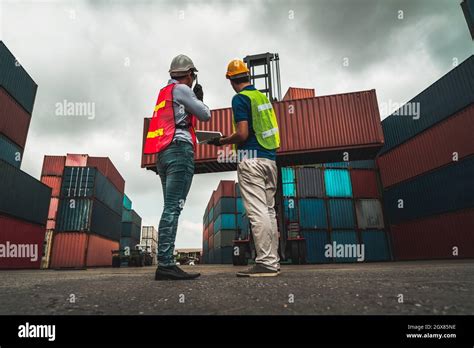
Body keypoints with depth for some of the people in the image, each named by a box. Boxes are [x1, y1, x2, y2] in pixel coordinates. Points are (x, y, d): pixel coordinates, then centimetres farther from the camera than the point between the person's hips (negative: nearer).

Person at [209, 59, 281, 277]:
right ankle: (273, 261, 14)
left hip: (251, 159, -8)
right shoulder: (263, 96, 19)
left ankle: (266, 263, -7)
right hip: (270, 158, 8)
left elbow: (242, 134, -14)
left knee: (257, 212, -9)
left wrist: (222, 141, 1)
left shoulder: (240, 98, -5)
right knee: (269, 211, 9)